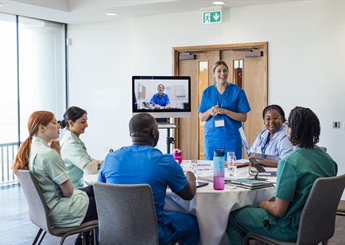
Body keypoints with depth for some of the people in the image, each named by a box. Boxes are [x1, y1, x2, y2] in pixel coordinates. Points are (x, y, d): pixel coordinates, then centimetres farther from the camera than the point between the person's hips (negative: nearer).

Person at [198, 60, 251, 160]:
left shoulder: (237, 91, 0)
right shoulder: (207, 92, 8)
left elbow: (243, 117, -4)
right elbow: (201, 117, 9)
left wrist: (224, 111, -16)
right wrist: (210, 112, -12)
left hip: (231, 140, -2)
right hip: (211, 139, 2)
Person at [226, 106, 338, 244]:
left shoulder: (290, 162, -26)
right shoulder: (328, 159, -2)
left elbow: (279, 211, -24)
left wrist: (265, 204, -2)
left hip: (292, 230, -8)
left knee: (232, 217, 7)